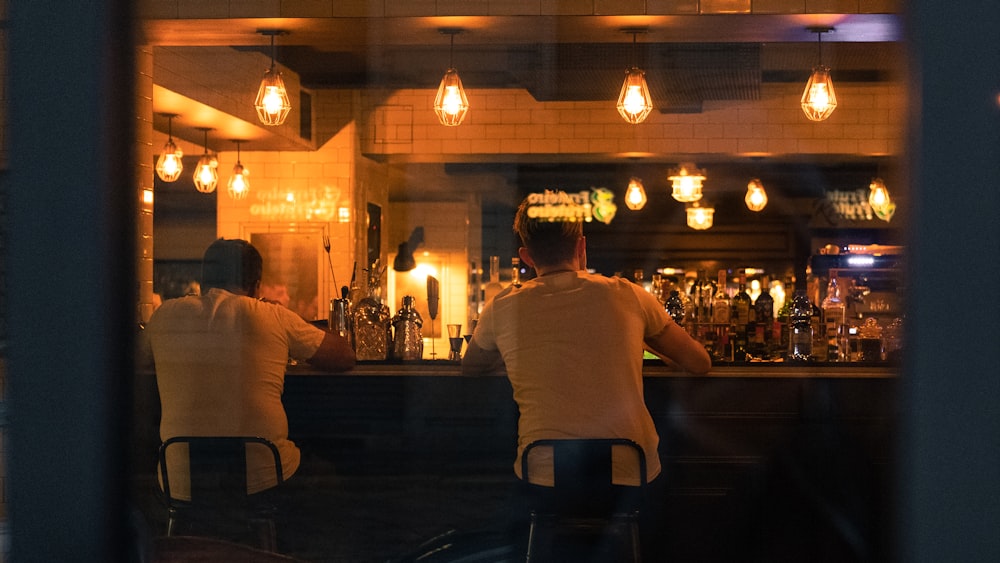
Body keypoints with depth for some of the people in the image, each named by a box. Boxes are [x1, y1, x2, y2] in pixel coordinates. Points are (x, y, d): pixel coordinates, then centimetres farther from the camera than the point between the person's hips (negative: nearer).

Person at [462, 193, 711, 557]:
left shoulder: (503, 308, 2)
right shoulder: (628, 296, 2)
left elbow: (470, 369, 25)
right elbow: (701, 363, 15)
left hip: (544, 484, -1)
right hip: (631, 482, 1)